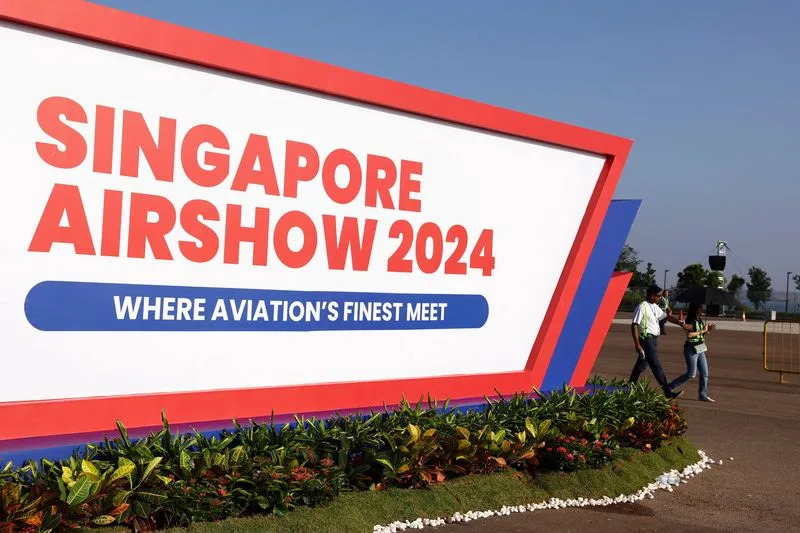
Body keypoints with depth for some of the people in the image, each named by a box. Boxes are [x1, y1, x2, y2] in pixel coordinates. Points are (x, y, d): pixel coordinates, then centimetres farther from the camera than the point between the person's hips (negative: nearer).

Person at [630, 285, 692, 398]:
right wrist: (637, 344, -20)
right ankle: (668, 392, -6)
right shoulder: (642, 307, -15)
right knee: (656, 366, -7)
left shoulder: (655, 307, 13)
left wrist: (681, 324, 21)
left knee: (641, 365, 16)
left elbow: (667, 317, 25)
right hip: (647, 339, -10)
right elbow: (634, 325, -17)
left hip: (654, 339, 10)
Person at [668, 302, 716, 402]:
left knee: (705, 373, 6)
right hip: (691, 349, -8)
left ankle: (703, 395, 14)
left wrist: (708, 330, 2)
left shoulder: (700, 320, 10)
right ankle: (669, 387, 5)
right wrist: (702, 331, -20)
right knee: (691, 374, -5)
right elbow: (689, 335, -27)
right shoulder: (690, 320, -15)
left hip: (700, 349, 8)